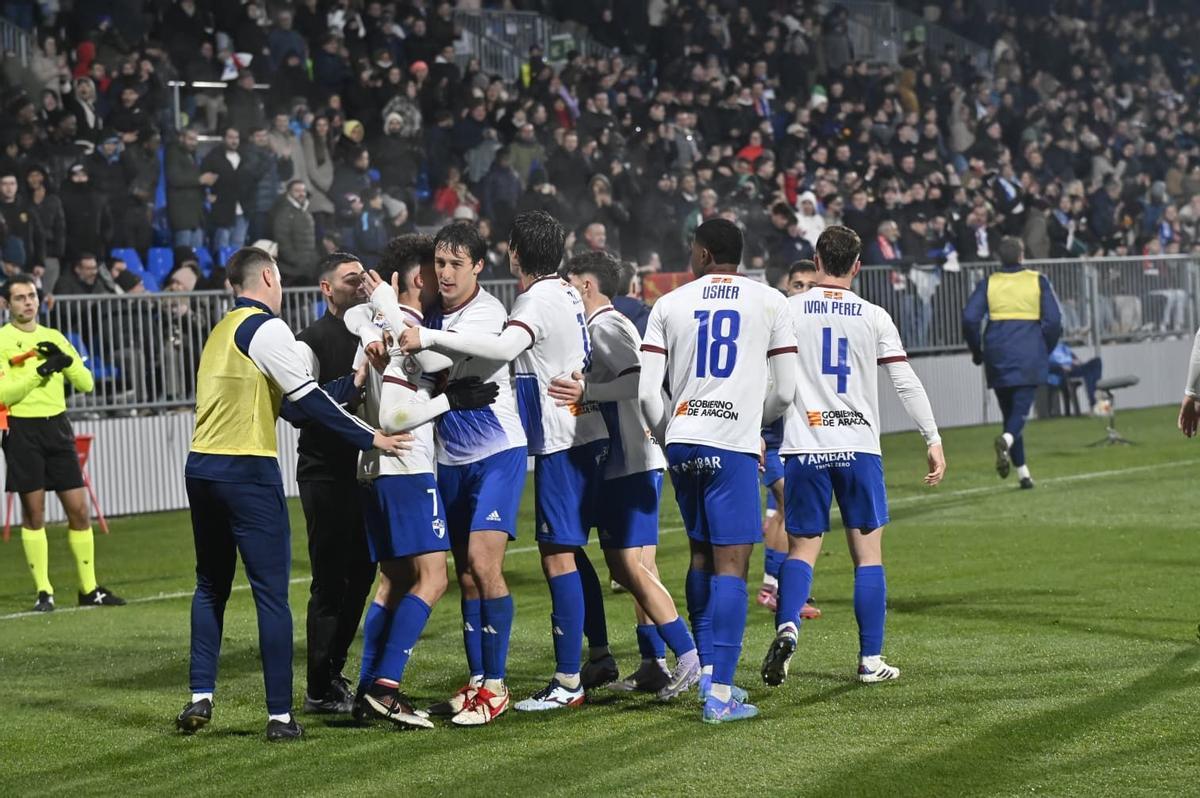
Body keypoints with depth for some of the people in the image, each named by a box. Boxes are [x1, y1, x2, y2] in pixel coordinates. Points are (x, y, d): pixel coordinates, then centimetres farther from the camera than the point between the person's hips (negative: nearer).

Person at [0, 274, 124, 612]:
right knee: (34, 513, 0)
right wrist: (40, 371, -19)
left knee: (79, 509, 3)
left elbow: (86, 383, 9)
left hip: (57, 425, 4)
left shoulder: (53, 337, 13)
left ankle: (89, 589, 12)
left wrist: (66, 360, -9)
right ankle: (43, 591, 7)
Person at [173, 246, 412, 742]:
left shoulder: (223, 332, 19)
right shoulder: (265, 328, -6)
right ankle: (280, 716, -2)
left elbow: (293, 405, 16)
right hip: (248, 473, -8)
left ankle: (200, 697, 11)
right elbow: (309, 402, -9)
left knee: (212, 586, 17)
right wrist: (370, 438, -2)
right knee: (271, 594, -3)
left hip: (202, 469, 8)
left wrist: (353, 383, 16)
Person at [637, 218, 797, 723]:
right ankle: (720, 695, -9)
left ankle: (708, 671, 24)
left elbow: (647, 392, 2)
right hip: (733, 443, -3)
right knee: (731, 564, -4)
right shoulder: (770, 302, 5)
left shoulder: (669, 305, 8)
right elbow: (784, 392, 4)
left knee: (702, 554, 20)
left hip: (681, 440, 3)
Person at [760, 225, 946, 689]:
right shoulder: (874, 317, 2)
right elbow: (906, 381, 0)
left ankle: (787, 628, -18)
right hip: (859, 447, 0)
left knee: (802, 548, 8)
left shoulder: (787, 311, 1)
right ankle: (871, 660, 7)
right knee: (868, 553, 7)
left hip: (803, 447, 0)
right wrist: (933, 440, 6)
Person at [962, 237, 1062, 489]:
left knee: (1008, 412, 11)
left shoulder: (988, 283, 5)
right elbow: (1053, 321, -2)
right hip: (1030, 358, -2)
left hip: (998, 355, 2)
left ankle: (1023, 473, 8)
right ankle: (1007, 440, -38)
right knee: (1021, 409, -4)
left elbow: (970, 319, -5)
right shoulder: (1038, 281, 4)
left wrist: (977, 351, 9)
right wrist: (1045, 351, 13)